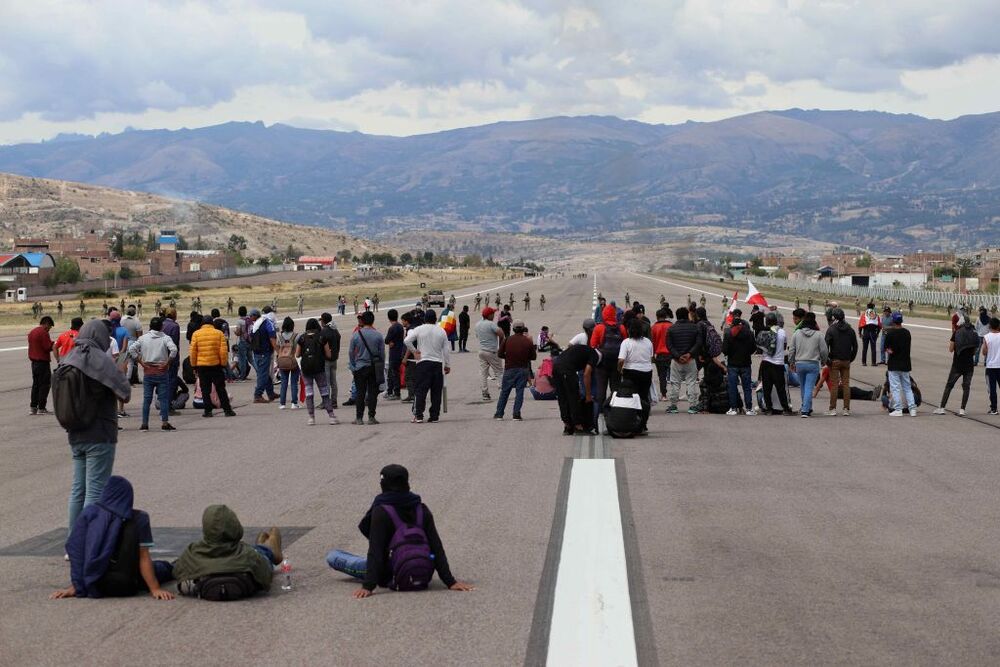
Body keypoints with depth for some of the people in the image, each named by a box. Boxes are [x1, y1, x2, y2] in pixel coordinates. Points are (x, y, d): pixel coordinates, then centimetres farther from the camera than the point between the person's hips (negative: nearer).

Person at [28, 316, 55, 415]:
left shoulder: (32, 332, 14)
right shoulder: (43, 332, -15)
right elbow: (48, 347, -18)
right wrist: (53, 344, 2)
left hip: (34, 361, 9)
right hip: (43, 362, -9)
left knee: (36, 384, 14)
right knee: (45, 384, -3)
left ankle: (33, 407, 14)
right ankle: (41, 408, -4)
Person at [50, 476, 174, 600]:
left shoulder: (88, 514, 1)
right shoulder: (138, 518, -5)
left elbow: (77, 554, 1)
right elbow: (144, 559, -8)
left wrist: (74, 587, 5)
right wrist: (155, 589, -6)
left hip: (95, 586, 3)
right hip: (125, 587, -3)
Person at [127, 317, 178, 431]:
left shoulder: (143, 338, 4)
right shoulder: (165, 338, -4)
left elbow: (131, 349, -3)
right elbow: (173, 350, -19)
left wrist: (140, 362, -1)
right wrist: (167, 363, -10)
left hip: (147, 372, 3)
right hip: (161, 372, -2)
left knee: (146, 399, 7)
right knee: (163, 398, 1)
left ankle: (144, 423, 6)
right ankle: (164, 423, -2)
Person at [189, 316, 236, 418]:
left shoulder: (196, 334, -1)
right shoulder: (219, 333, -1)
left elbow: (192, 352, -1)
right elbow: (223, 351, -5)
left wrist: (194, 365, 8)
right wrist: (224, 364, 3)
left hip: (202, 366, 0)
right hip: (216, 365, 0)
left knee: (205, 389, 6)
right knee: (221, 389, 7)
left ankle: (208, 410, 5)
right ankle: (227, 409, 5)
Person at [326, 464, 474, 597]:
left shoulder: (381, 511, -17)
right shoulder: (422, 510, -4)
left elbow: (375, 550, -23)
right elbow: (436, 547, -7)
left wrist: (368, 586, -25)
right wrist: (450, 581, -7)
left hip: (390, 577, -5)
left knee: (332, 556, 3)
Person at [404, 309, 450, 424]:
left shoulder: (419, 329, -1)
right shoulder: (441, 331, 6)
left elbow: (406, 341, -12)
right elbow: (446, 350, 8)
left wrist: (414, 351, 1)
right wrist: (447, 365, 15)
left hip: (423, 363, -2)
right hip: (438, 363, 2)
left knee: (421, 390, -1)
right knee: (436, 392, 5)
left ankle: (418, 415, -7)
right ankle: (434, 416, 5)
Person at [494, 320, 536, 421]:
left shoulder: (507, 340, -3)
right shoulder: (528, 341, -3)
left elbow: (500, 354, -1)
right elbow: (533, 357, 2)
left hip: (509, 369, 0)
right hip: (523, 369, 0)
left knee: (504, 391, 8)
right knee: (519, 391, 3)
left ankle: (499, 413, 10)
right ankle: (516, 414, -2)